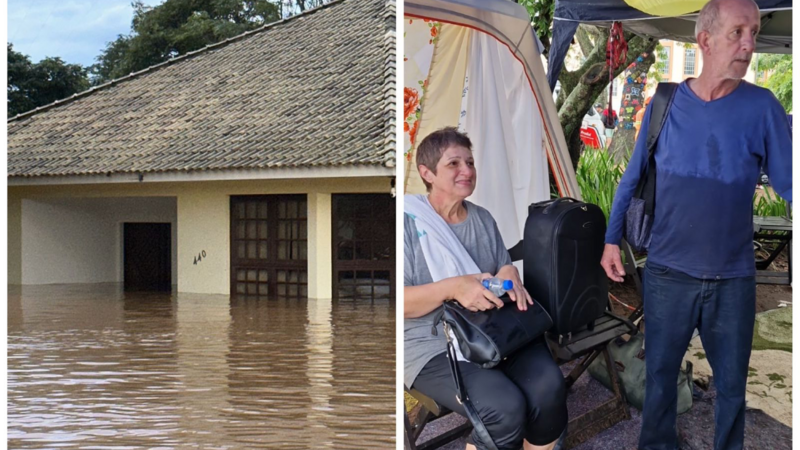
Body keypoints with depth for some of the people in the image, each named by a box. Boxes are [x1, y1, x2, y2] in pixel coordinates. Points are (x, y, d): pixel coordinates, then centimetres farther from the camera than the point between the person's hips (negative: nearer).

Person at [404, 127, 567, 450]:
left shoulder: (483, 219, 13)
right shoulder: (409, 222, -6)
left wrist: (509, 274, -3)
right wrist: (452, 288, -28)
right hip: (434, 347, -5)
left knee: (548, 387, -25)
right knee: (505, 408, -30)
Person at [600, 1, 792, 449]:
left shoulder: (762, 107, -6)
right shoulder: (665, 103, -3)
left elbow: (787, 183, -4)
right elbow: (633, 178, 7)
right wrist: (612, 239, 7)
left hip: (733, 278, 0)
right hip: (668, 273, 1)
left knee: (731, 384, 12)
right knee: (660, 374, 14)